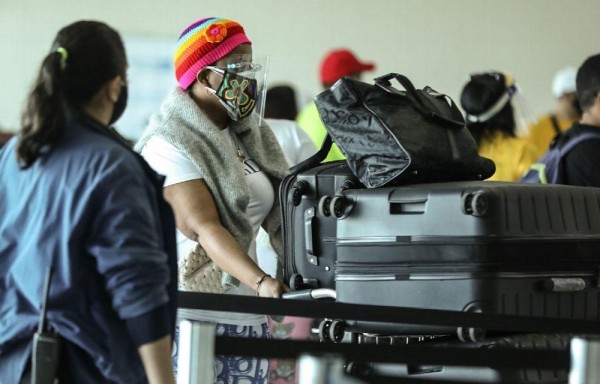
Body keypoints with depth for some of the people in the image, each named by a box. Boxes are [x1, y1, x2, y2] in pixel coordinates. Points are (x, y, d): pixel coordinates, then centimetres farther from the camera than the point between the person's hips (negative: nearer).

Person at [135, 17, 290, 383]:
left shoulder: (250, 136, 14)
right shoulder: (171, 144, -10)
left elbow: (280, 215, 8)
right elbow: (203, 227, -21)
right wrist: (261, 282, -33)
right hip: (190, 317, -7)